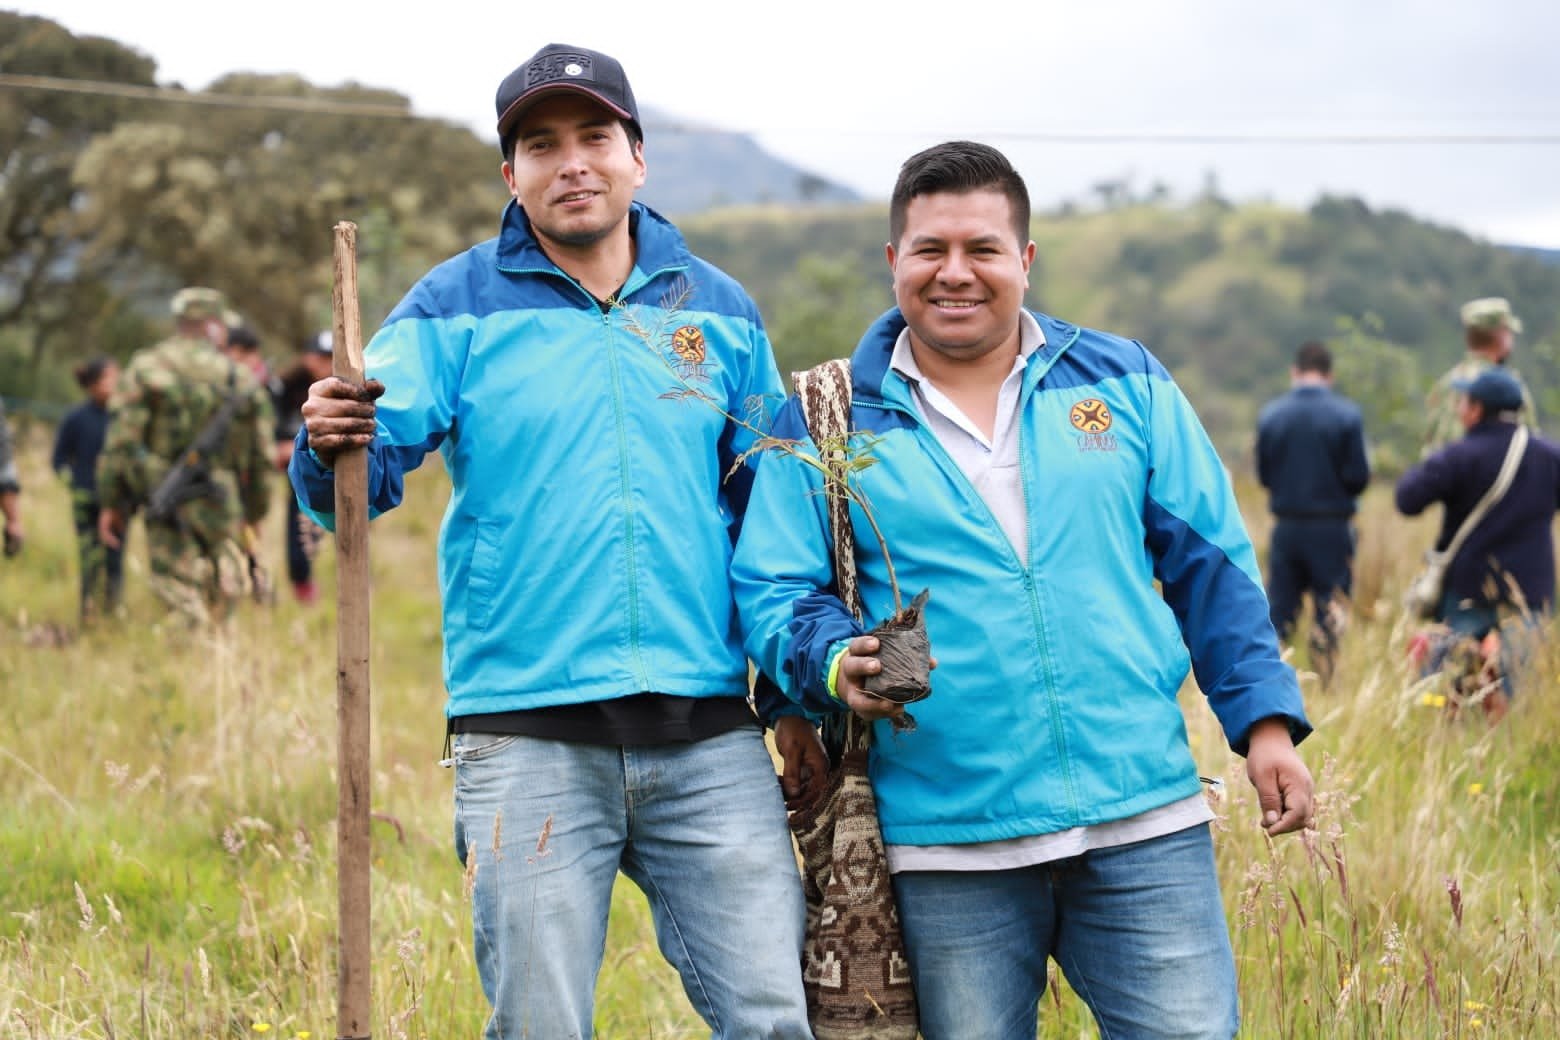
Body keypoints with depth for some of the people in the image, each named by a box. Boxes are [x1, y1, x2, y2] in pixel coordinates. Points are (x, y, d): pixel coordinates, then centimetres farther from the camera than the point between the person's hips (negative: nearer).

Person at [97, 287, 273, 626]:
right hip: (221, 505, 2)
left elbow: (120, 440, -8)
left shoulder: (145, 367, -3)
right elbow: (261, 454, 9)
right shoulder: (241, 379, 4)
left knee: (180, 597, -3)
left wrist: (111, 503, 0)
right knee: (222, 596, 14)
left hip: (166, 506, -2)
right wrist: (255, 511, 22)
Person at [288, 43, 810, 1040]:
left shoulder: (721, 311, 12)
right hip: (528, 735, -2)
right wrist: (331, 447, -29)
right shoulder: (457, 307, 4)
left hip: (707, 738, 2)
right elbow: (367, 478, -6)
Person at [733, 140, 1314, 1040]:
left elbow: (1212, 566, 12)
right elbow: (772, 594, 2)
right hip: (948, 852, -1)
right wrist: (835, 662, -20)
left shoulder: (1124, 384, 9)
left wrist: (1266, 721, 5)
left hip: (1145, 829, 1)